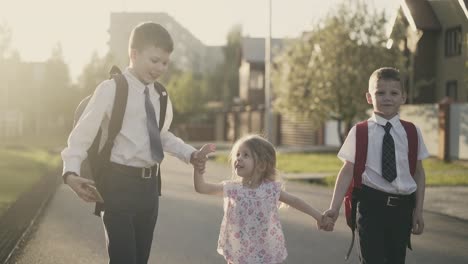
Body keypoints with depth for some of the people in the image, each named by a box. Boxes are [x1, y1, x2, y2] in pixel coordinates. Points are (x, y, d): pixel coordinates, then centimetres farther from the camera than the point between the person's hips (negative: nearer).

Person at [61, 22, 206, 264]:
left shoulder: (159, 95, 8)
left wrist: (189, 154, 9)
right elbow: (82, 134, -13)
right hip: (119, 184, -7)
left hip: (149, 183, 7)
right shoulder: (110, 89, -12)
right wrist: (71, 173, -25)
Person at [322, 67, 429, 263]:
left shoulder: (411, 132, 4)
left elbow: (418, 172, 7)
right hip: (372, 205, -2)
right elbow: (348, 170, -5)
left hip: (402, 206, 3)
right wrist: (334, 208, -12)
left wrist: (418, 210, 4)